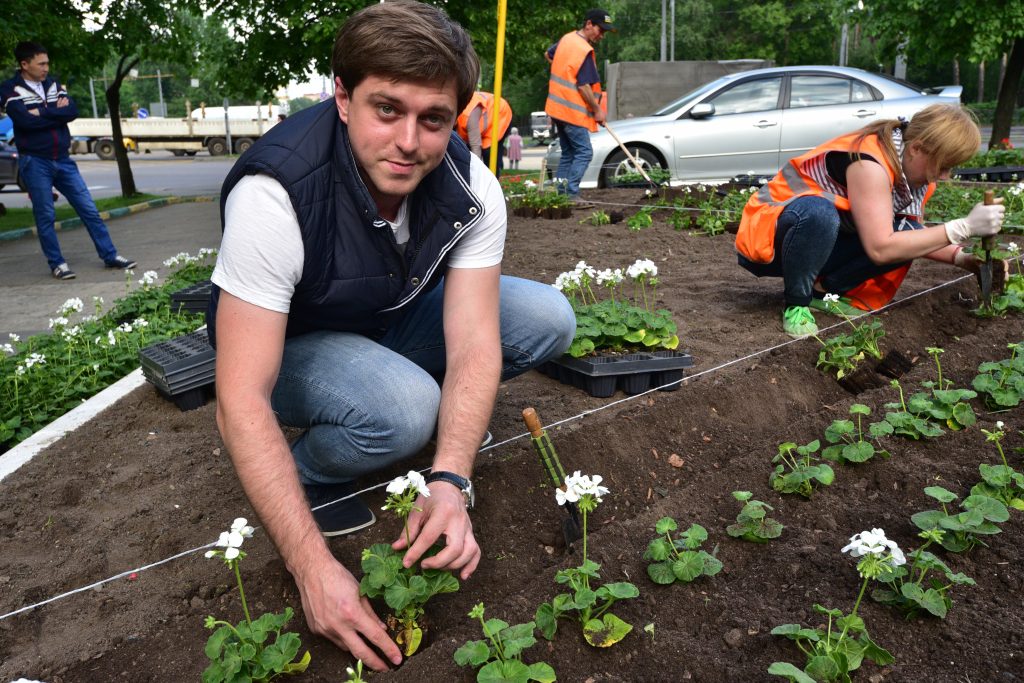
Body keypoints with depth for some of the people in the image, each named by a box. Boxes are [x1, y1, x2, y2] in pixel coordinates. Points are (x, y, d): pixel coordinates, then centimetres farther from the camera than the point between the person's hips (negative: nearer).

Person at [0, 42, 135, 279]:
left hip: (63, 160, 4)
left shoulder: (53, 84, 10)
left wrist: (43, 113, -14)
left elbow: (73, 111, -5)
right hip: (35, 162, -4)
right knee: (45, 215, 2)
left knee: (89, 209, 4)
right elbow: (26, 120, -19)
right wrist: (56, 112, -9)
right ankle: (57, 263, 11)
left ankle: (110, 256, 10)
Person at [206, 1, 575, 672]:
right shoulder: (275, 194, -34)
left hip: (395, 322, 4)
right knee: (402, 407, -36)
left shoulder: (471, 190, -22)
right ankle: (313, 473, -2)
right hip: (292, 343, -4)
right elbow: (242, 401, -35)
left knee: (548, 319, -14)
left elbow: (475, 346, -24)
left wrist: (451, 483, -39)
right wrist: (314, 566, -38)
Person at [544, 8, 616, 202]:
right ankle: (571, 194, -11)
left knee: (568, 153, 14)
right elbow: (583, 86, -19)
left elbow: (548, 54, 27)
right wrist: (597, 110, -10)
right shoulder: (584, 50, -17)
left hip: (558, 107, 9)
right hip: (573, 111, -9)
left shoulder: (567, 38, 9)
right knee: (584, 153, -5)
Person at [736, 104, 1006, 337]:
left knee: (907, 235, -11)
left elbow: (913, 235, 11)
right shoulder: (869, 163, -27)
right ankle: (797, 303, -18)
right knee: (818, 212, -40)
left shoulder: (912, 169, 0)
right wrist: (963, 227, -28)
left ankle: (824, 289, 0)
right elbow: (880, 249, -31)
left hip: (822, 242, 8)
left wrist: (962, 258, -5)